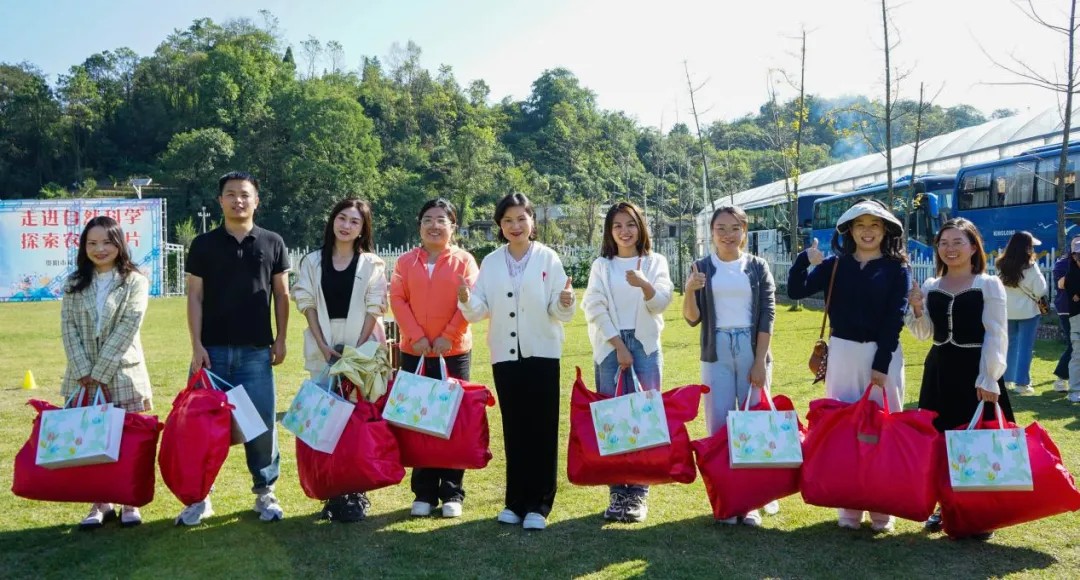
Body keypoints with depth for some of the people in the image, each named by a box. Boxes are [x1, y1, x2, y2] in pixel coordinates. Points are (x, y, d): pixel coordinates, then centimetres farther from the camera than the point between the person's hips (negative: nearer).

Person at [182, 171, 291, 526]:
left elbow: (282, 294, 8)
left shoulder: (272, 243, 5)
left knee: (262, 422, 3)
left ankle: (265, 492, 17)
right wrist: (197, 345, -6)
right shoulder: (204, 244, 3)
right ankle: (200, 495, 16)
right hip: (213, 349, 0)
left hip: (257, 350, 0)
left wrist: (281, 339, 2)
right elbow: (195, 296, 1)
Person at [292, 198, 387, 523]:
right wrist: (323, 345, -7)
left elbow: (374, 309, -1)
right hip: (323, 348, 2)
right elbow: (307, 304, 4)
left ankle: (356, 493, 4)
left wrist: (357, 348, -11)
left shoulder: (372, 264, 4)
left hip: (362, 348, -2)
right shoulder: (312, 262, 9)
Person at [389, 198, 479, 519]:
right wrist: (417, 336, -12)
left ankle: (452, 493, 12)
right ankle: (424, 493, 15)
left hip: (454, 352, -2)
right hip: (414, 352, 2)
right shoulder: (406, 261, 7)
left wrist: (448, 336, -14)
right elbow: (397, 299, 0)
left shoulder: (464, 260, 1)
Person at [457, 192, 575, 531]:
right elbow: (480, 311, 0)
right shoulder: (490, 263, 7)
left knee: (542, 428, 0)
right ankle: (515, 501, 17)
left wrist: (565, 303, -27)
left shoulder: (548, 258, -1)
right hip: (505, 355, 2)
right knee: (514, 429, 8)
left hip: (541, 353, -2)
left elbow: (559, 312, -5)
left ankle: (538, 505, 8)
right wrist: (467, 300, -21)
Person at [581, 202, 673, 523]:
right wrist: (619, 346, -9)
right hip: (610, 347, 0)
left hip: (645, 346, 0)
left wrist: (644, 286, -28)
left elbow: (662, 302, -6)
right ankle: (617, 492, 6)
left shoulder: (655, 262, 8)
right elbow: (595, 309, 0)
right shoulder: (601, 266, 9)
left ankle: (639, 492, 3)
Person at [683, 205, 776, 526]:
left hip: (752, 351, 0)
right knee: (719, 424, 1)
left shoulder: (758, 267, 4)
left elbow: (767, 316, -1)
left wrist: (759, 362, -8)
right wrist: (689, 291, -19)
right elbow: (693, 319, 1)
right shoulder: (701, 268, 5)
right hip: (716, 354, 1)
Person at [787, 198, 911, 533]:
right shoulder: (835, 265, 6)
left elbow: (895, 319, -6)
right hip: (842, 354, 2)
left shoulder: (897, 269, 1)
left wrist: (881, 364, -13)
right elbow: (795, 291, -3)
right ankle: (849, 507, 14)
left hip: (883, 355, -2)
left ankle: (882, 508, 12)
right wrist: (805, 260, -20)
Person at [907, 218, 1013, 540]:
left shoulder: (989, 285, -4)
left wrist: (988, 378, -16)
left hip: (976, 370, -4)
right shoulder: (930, 286, 7)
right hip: (939, 370, 4)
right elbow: (924, 334, 8)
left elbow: (996, 335, -9)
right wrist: (917, 309, -11)